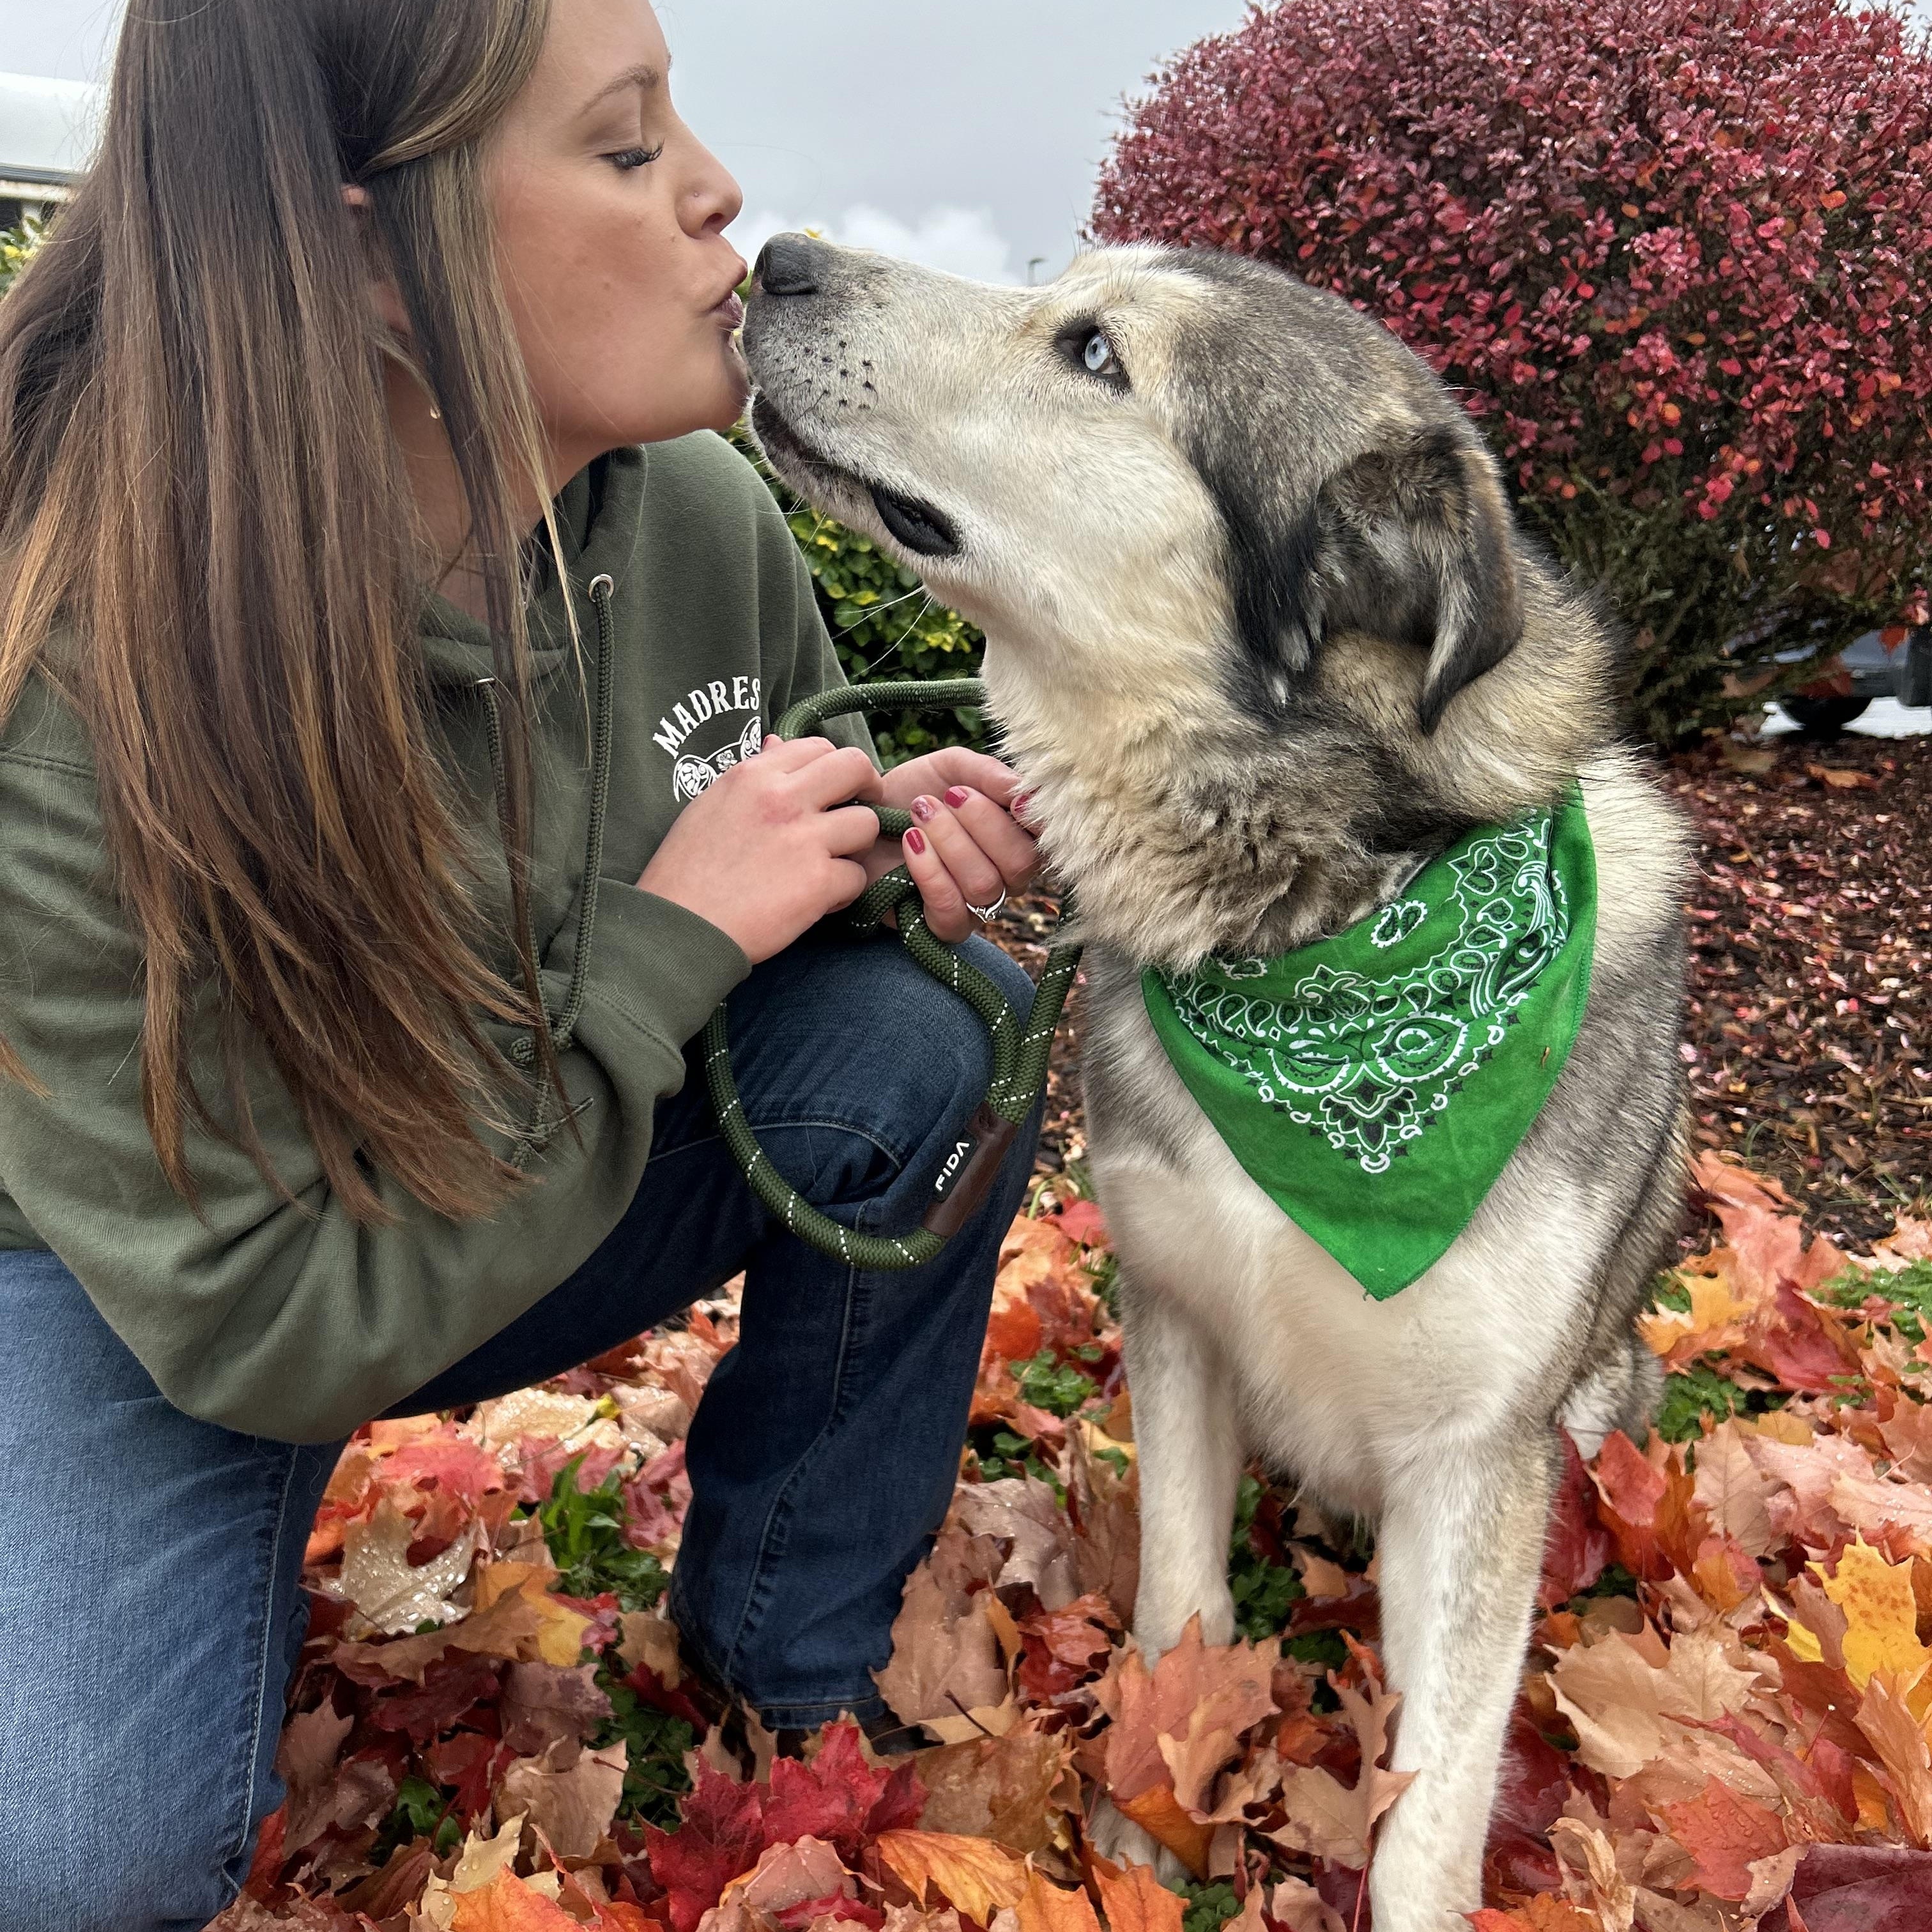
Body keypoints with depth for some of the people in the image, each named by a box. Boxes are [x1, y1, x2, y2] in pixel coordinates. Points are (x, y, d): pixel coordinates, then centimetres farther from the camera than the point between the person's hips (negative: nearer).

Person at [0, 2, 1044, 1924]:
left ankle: (789, 1652, 0)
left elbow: (808, 827, 3)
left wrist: (903, 851, -22)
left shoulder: (697, 513, -17)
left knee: (930, 1036, -22)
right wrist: (666, 946, -30)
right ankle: (244, 1551, 9)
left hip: (571, 1176, 5)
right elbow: (264, 1321, -27)